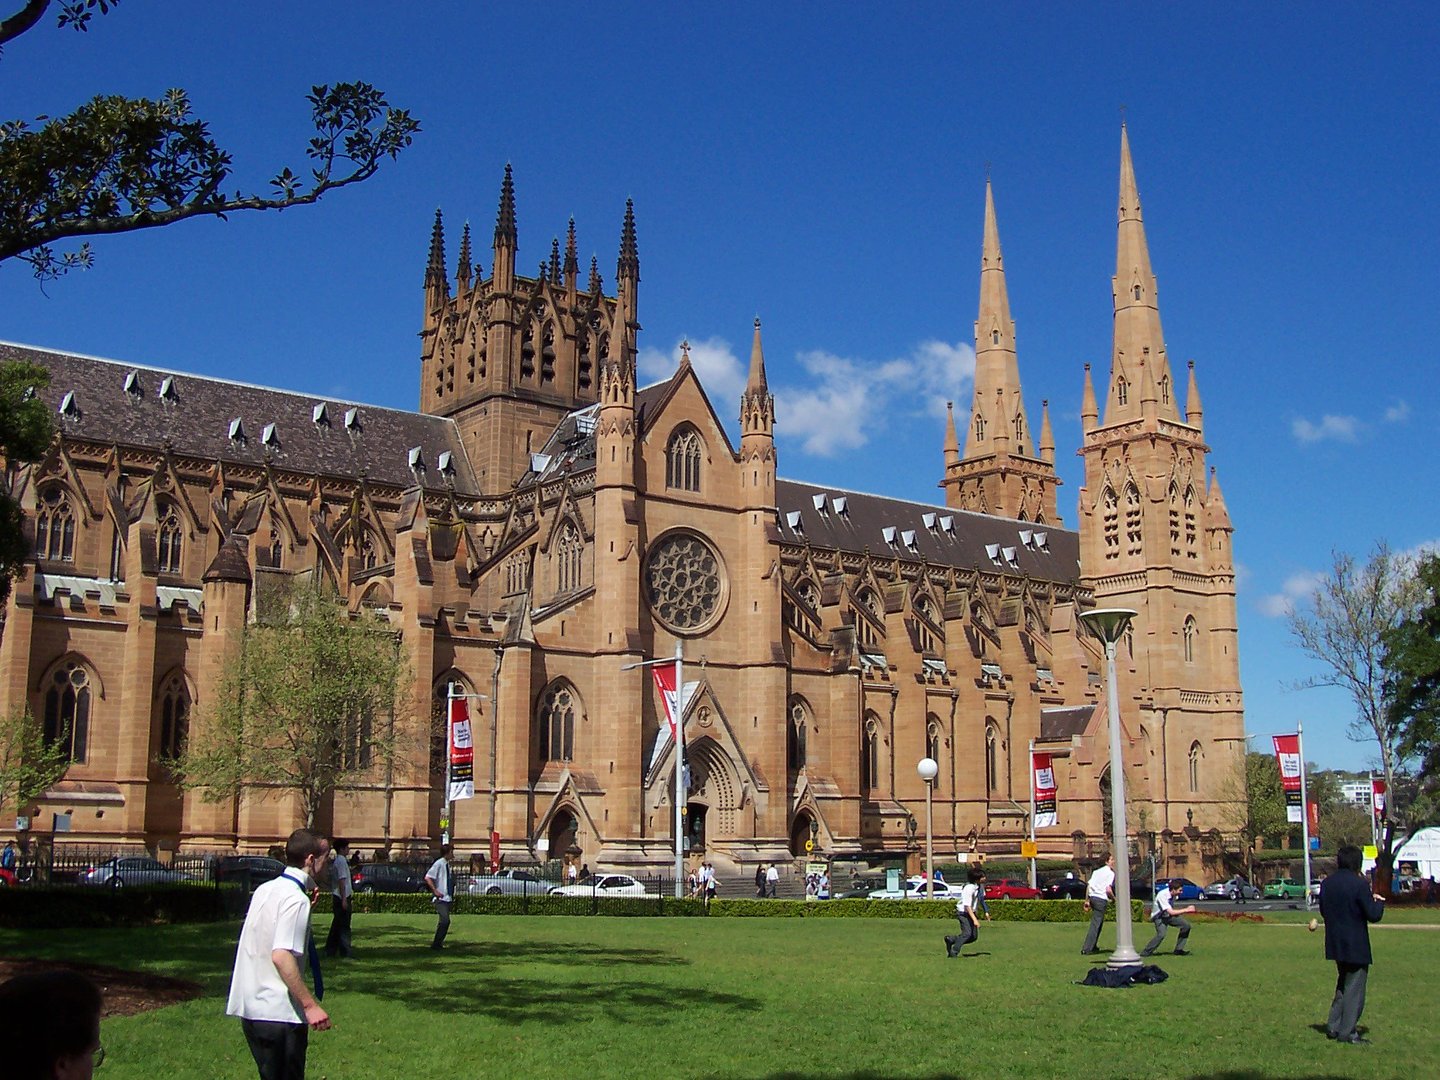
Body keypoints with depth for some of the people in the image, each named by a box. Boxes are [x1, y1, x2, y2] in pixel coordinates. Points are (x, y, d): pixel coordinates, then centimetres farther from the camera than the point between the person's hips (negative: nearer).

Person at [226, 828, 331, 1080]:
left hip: (249, 1005, 9)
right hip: (278, 1012, -8)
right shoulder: (296, 899, -16)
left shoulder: (265, 890, 10)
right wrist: (310, 1005, -24)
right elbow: (281, 956, -25)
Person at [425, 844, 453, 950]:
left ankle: (438, 943, 15)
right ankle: (436, 944, -9)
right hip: (440, 898, -8)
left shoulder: (447, 864, 13)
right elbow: (427, 878, -17)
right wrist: (435, 891, -18)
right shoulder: (439, 864, -12)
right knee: (445, 920, -17)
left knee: (445, 921, 8)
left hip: (447, 898, 8)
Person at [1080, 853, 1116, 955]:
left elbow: (1088, 886, 12)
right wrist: (1114, 899, 2)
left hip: (1092, 897, 7)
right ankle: (1086, 949, -9)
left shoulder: (1097, 871, 16)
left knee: (1097, 923, 22)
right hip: (1101, 899, -7)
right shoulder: (1110, 873, -5)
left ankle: (1092, 947, 27)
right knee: (1095, 925, -5)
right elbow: (1108, 890, -16)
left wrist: (1087, 900, 15)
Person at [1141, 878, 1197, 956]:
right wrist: (1186, 910, -29)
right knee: (1161, 934, -31)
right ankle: (1145, 952, -18)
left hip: (1168, 915, 8)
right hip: (1160, 917, -8)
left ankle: (1178, 950, 9)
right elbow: (1171, 912, -34)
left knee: (1186, 926, 0)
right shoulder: (1162, 895, -32)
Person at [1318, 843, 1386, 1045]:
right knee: (1355, 988, 2)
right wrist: (1379, 902, 4)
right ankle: (1347, 1032, 3)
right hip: (1356, 945, -7)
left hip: (1335, 943, 7)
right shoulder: (1359, 884, -18)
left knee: (1343, 984, 21)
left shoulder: (1327, 883, 4)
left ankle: (1334, 1026, 20)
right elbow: (1373, 915, -15)